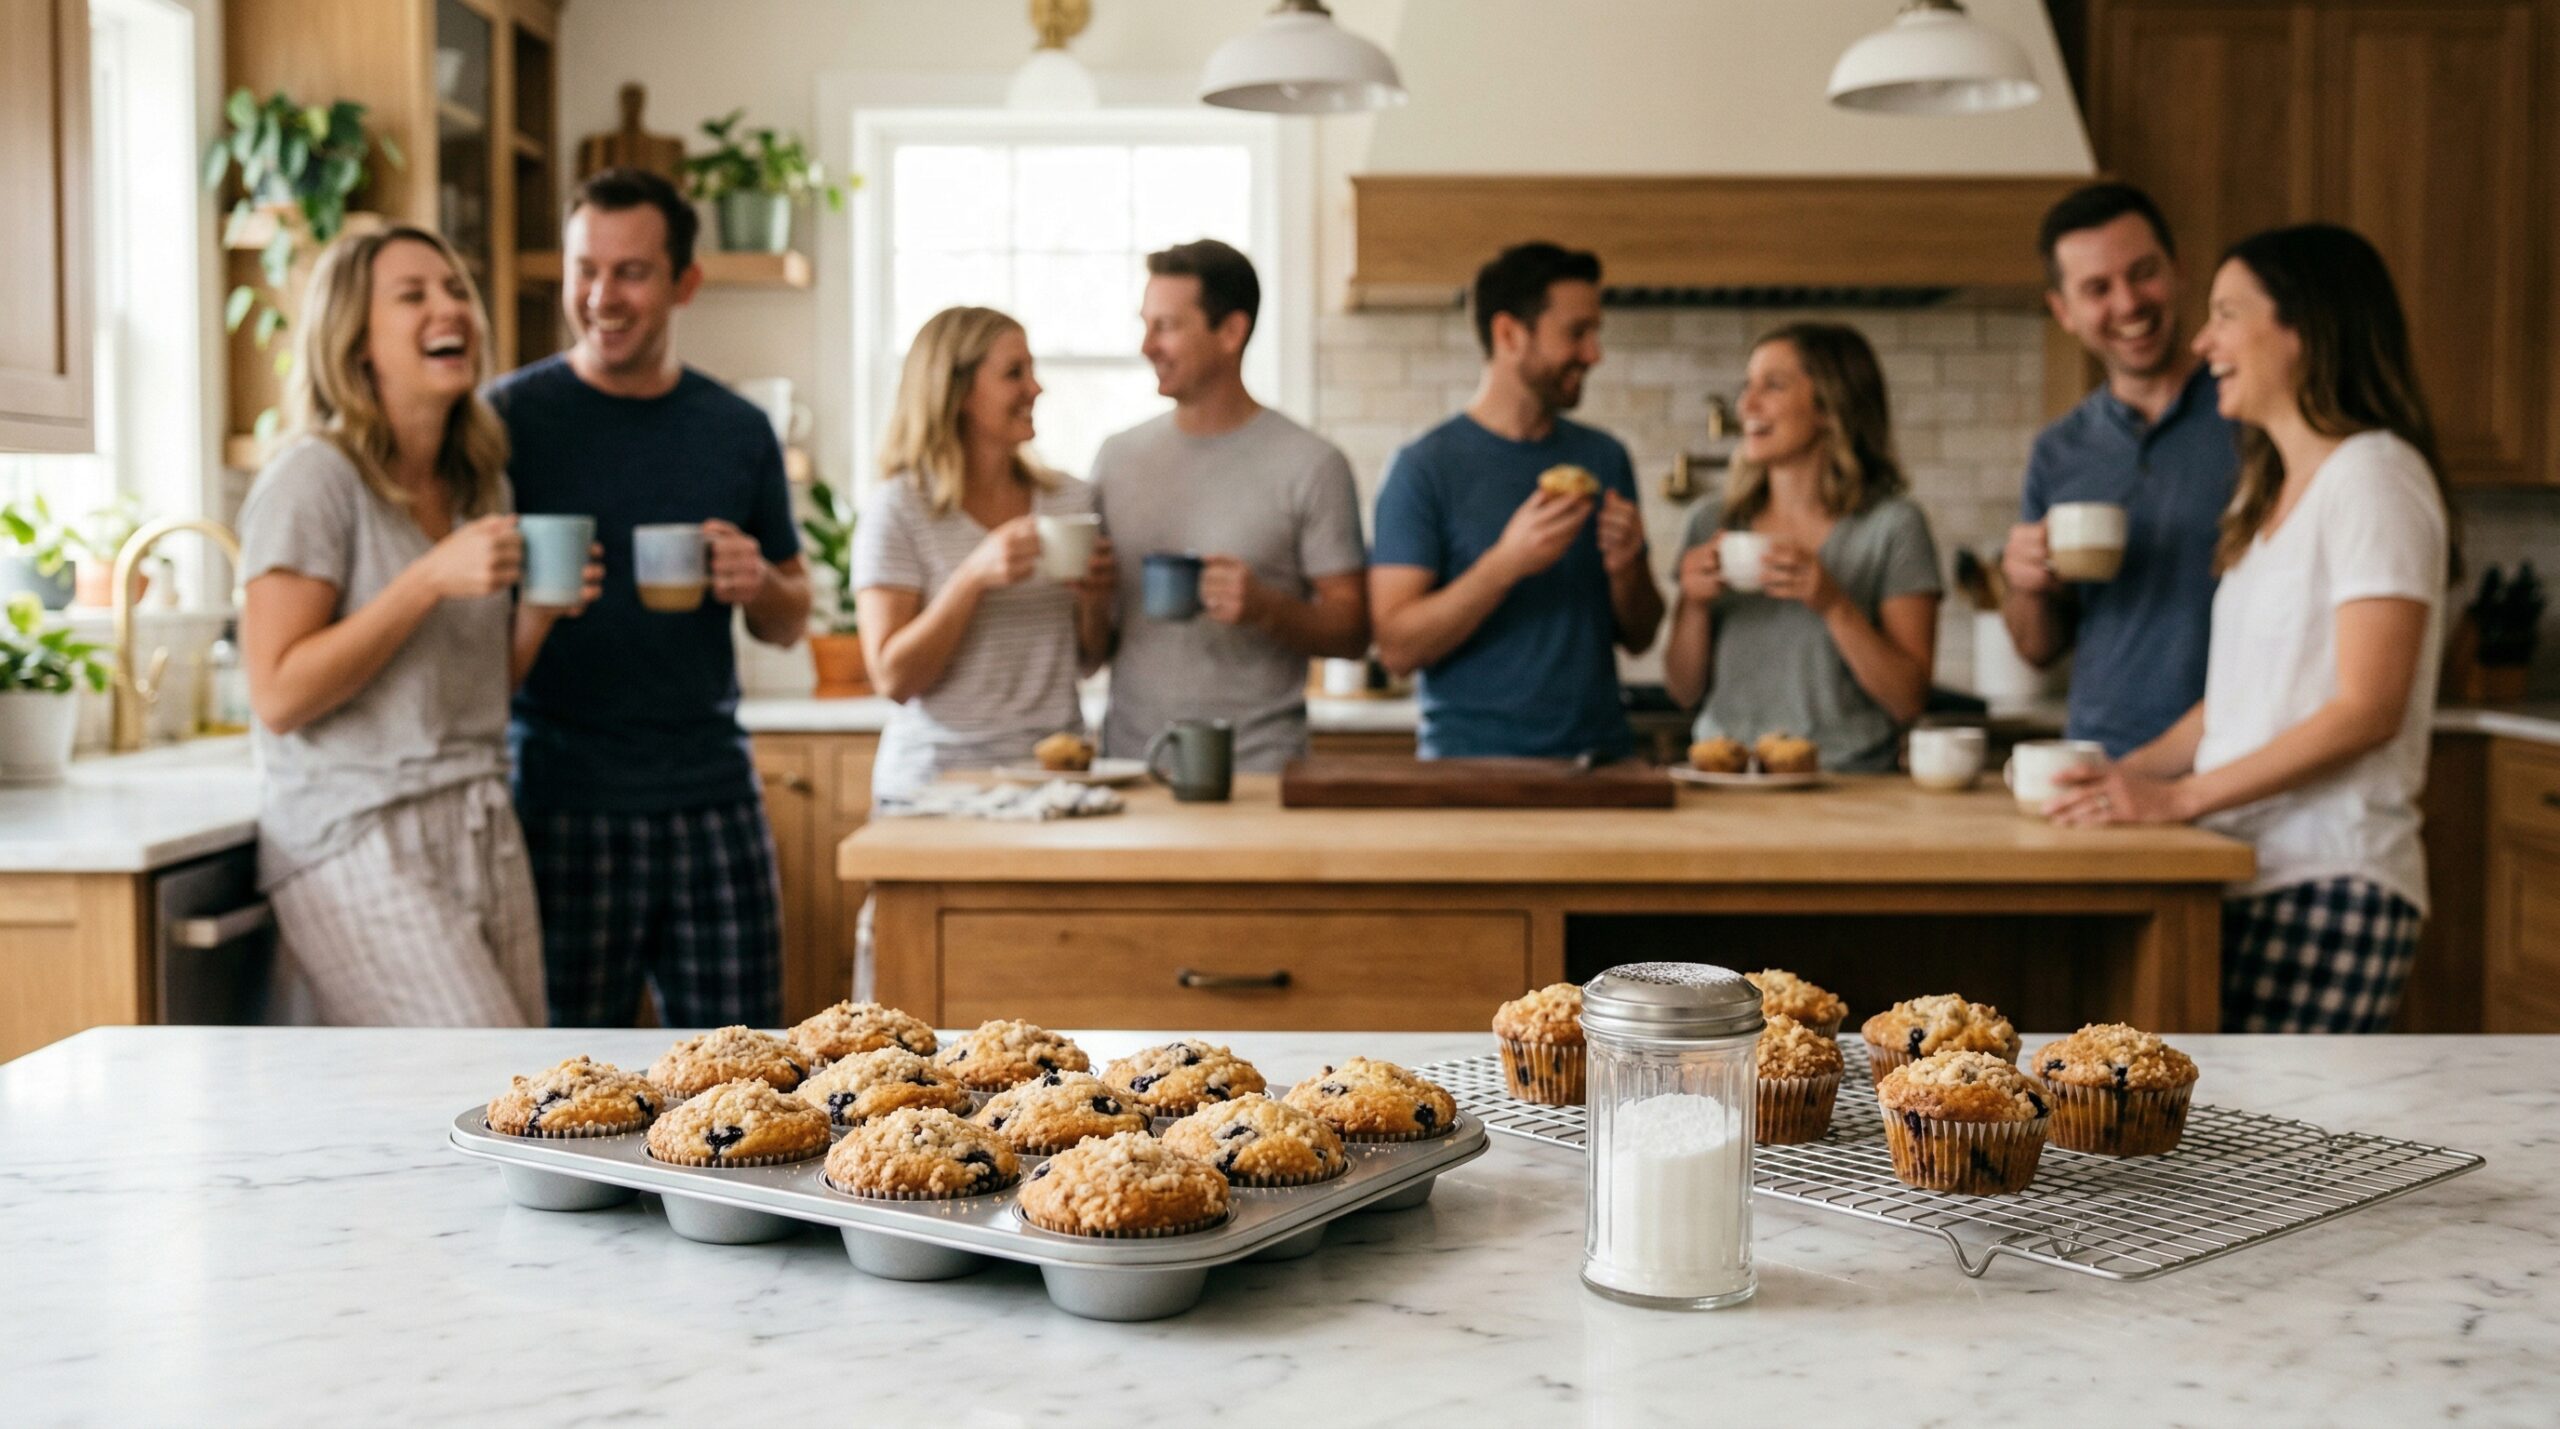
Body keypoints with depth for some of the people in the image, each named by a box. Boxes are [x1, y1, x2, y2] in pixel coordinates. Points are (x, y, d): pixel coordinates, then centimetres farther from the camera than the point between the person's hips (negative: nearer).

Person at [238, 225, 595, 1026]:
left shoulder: (479, 485, 15)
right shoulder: (315, 479, -7)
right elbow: (280, 696, -14)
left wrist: (541, 612, 1)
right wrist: (431, 580, -18)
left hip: (485, 835, 7)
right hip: (361, 842, -7)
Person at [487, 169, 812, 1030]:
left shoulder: (737, 430, 9)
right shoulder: (510, 418, -1)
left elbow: (790, 625, 16)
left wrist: (757, 584, -6)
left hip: (713, 798, 3)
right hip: (565, 805, -3)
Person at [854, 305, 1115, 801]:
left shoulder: (1072, 500, 7)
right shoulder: (897, 509, -5)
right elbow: (893, 678, -11)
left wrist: (1096, 600, -7)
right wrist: (974, 576, -21)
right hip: (936, 778, -3)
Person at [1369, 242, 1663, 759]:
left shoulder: (1605, 458, 12)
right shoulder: (1426, 467, -2)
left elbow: (1638, 638, 16)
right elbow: (1397, 648, -10)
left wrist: (1625, 569, -3)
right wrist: (1507, 564, -19)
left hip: (1601, 753, 4)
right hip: (1470, 760, -4)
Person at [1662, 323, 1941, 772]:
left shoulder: (1893, 527, 1)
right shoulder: (1711, 526, 12)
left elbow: (1909, 700, -3)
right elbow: (1685, 692, 13)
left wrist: (1833, 604, -13)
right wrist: (1694, 604, -4)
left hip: (1846, 783, -3)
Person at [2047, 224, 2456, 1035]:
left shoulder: (2374, 476, -6)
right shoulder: (2268, 493, 21)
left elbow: (2368, 709, -14)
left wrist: (2179, 795, -16)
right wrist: (2127, 776, 7)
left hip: (2332, 884, -7)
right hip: (2247, 877, 8)